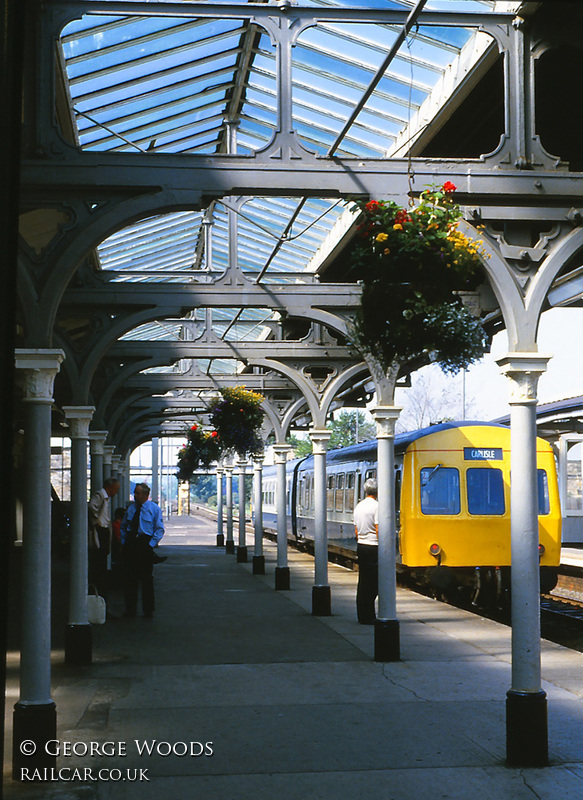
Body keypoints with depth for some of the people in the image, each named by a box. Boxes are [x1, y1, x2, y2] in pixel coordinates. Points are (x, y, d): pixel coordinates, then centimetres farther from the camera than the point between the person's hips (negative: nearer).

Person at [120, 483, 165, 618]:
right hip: (130, 544, 4)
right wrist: (123, 543, 8)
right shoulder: (131, 508, 12)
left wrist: (151, 544, -12)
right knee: (129, 577, 4)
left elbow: (159, 530, -3)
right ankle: (130, 609, 12)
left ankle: (148, 610, 9)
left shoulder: (154, 508, -1)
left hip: (145, 544, -4)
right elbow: (123, 526, 20)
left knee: (147, 577, 0)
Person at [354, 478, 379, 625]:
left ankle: (362, 615, 15)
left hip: (361, 546, 8)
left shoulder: (359, 506, 13)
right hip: (373, 547, -8)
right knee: (372, 584, -4)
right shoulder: (376, 506, -12)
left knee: (363, 582, 11)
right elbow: (378, 530, -15)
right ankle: (367, 617, -3)